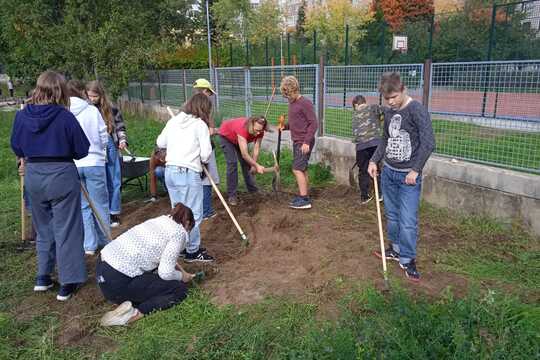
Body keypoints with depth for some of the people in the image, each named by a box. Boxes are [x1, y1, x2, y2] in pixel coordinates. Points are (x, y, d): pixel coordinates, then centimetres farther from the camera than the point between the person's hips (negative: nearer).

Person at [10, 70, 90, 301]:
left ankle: (43, 277, 28)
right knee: (66, 229, 5)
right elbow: (82, 150, -8)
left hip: (33, 176, 4)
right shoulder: (65, 117, -15)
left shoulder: (22, 116, -2)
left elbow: (17, 148, 10)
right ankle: (68, 283, 11)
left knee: (43, 228, 21)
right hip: (61, 175, -4)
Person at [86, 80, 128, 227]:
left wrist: (122, 140, -6)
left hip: (110, 147, 0)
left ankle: (114, 213, 16)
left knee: (113, 182, 6)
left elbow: (120, 127, 8)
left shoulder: (111, 109, 0)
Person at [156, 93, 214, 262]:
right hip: (189, 173, -7)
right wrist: (202, 160, 11)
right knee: (193, 214, 4)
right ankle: (193, 251, 12)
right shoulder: (200, 124, -7)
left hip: (170, 171, 7)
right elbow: (206, 154, -10)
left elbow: (160, 143, 20)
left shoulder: (173, 121, 10)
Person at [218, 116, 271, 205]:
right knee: (232, 163, -15)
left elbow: (256, 149, -23)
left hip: (239, 138, 6)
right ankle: (231, 195, -9)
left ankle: (252, 188, 20)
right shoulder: (243, 129, -46)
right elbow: (244, 154, -45)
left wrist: (253, 165, -22)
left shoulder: (259, 131, -28)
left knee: (246, 162, 5)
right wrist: (257, 165, -46)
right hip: (226, 136, -6)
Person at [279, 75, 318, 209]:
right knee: (302, 169, 12)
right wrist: (285, 126, 2)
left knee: (297, 169, -10)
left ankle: (304, 200, -5)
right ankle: (305, 196, 20)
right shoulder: (292, 103, 12)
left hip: (304, 142, -9)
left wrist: (306, 141, -21)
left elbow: (313, 123, -16)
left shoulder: (305, 103, -14)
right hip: (296, 142, 9)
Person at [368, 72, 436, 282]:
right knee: (392, 215, 16)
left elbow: (428, 143, -18)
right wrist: (374, 161, 10)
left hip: (408, 176, -6)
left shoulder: (417, 110, -14)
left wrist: (415, 170, -17)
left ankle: (407, 259, 12)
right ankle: (396, 249, 33)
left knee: (408, 221, -5)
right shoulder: (389, 112, 8)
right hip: (388, 172, 7)